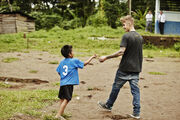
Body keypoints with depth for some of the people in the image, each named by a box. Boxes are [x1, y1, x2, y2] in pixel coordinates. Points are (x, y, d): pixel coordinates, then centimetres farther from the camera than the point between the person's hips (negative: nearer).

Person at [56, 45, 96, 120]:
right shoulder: (74, 61, -6)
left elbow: (59, 72, 16)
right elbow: (84, 63, 4)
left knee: (62, 99, 18)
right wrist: (92, 57, 17)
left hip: (62, 83, 8)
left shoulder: (62, 62, 10)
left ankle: (61, 112, 28)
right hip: (69, 84, -8)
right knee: (66, 99, -9)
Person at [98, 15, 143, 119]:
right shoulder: (140, 37, 8)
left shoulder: (126, 36, -14)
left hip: (125, 68, -6)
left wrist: (106, 57, -16)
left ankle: (108, 105, 28)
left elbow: (121, 52, -21)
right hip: (136, 68, 6)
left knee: (116, 87, 11)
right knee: (135, 89, 6)